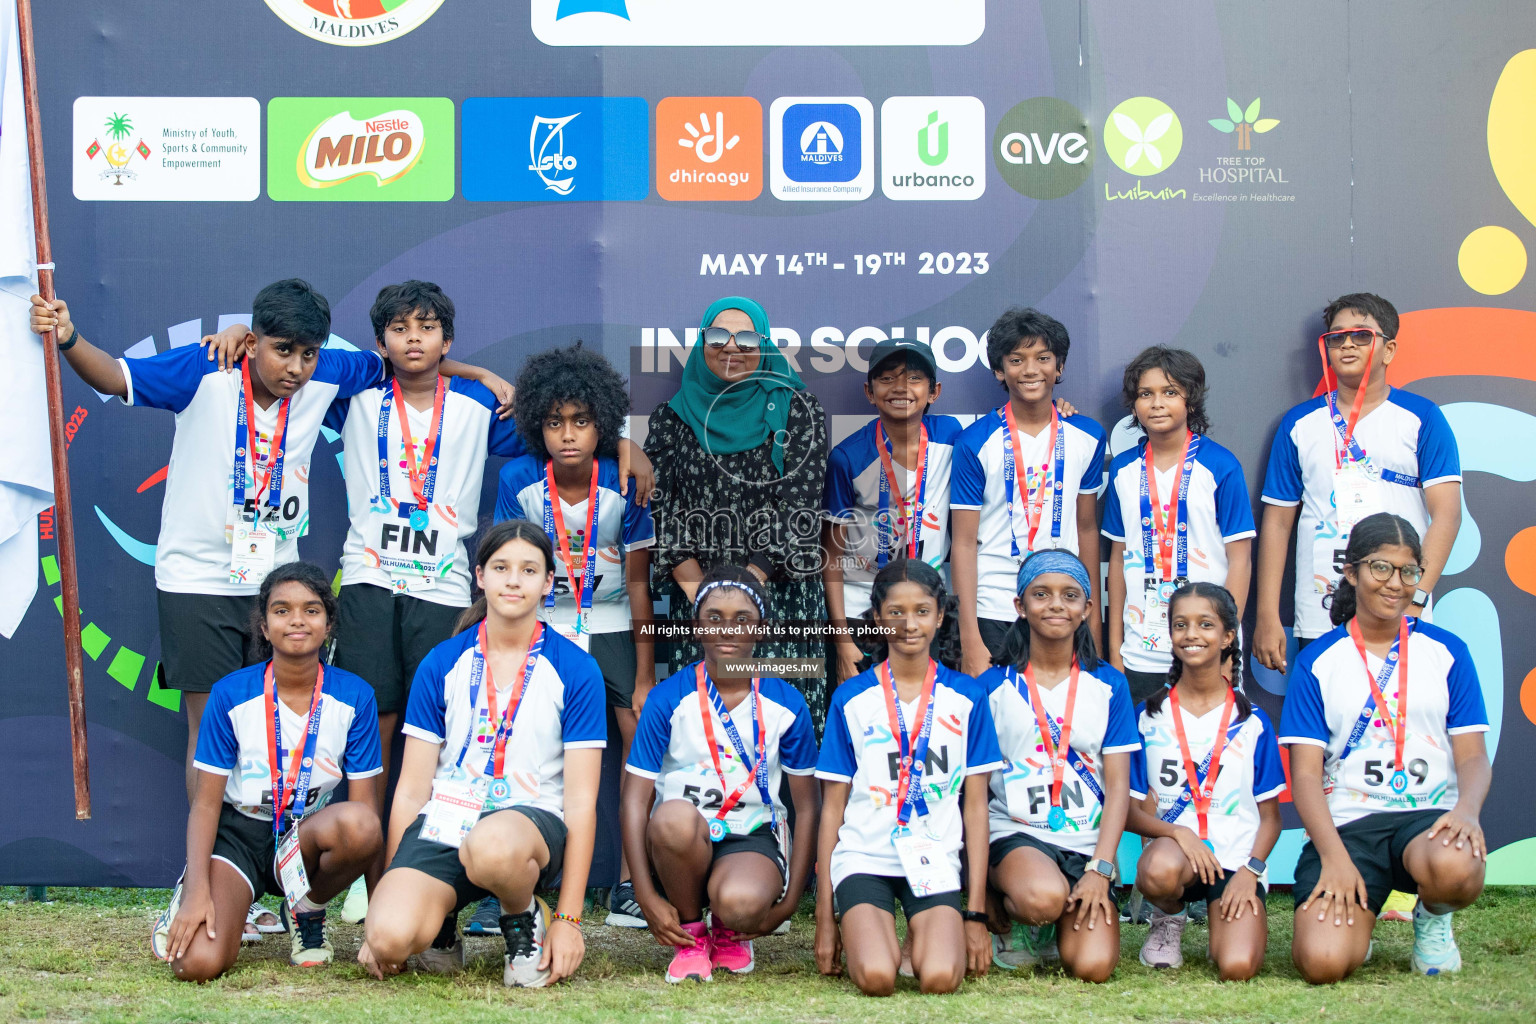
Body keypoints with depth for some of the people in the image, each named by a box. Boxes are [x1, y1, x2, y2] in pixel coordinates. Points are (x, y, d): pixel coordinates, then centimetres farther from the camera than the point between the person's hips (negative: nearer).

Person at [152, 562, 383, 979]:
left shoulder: (354, 696, -7)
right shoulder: (231, 694, -9)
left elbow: (363, 805, -6)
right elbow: (206, 802, -6)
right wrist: (199, 891, -20)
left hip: (308, 835, 1)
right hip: (239, 830, -1)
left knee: (361, 826, -37)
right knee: (197, 963, -26)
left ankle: (308, 911, -3)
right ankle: (189, 901, 13)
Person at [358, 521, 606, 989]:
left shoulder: (576, 670, 2)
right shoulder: (441, 664, 8)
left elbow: (581, 799, -1)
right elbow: (411, 790, 8)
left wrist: (568, 918, -8)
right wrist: (388, 893, 3)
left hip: (531, 819, -2)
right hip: (446, 820, 2)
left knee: (493, 845, -41)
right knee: (388, 938, -29)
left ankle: (525, 919, -4)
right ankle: (441, 921, 10)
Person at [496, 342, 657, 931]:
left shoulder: (625, 485, -15)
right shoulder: (519, 480, -14)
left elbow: (638, 583, -8)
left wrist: (644, 677, -7)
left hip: (613, 625, 0)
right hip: (542, 622, 0)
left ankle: (627, 886, -2)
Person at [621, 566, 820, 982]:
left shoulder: (786, 704, 0)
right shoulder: (668, 698, -4)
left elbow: (807, 806, 6)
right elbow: (636, 797, -6)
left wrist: (789, 900, 0)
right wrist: (646, 895, -15)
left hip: (752, 838, 0)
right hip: (682, 843, 0)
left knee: (741, 903, -36)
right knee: (675, 816, -37)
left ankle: (730, 932, 7)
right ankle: (691, 933, -8)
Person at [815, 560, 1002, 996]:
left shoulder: (967, 697, 7)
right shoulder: (850, 699, 5)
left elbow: (976, 805, 7)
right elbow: (833, 807, 6)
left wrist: (976, 914, 1)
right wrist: (825, 918, 3)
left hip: (935, 863, 1)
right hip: (863, 858, 0)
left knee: (940, 978, -25)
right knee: (877, 978, -26)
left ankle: (926, 937, 8)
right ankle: (875, 936, 8)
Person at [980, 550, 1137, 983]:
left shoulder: (1108, 685, 7)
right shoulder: (993, 686, 2)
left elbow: (1118, 785, 3)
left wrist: (1100, 869, -10)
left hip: (1088, 841, 2)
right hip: (1015, 832, -2)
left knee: (1093, 966, -20)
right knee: (1044, 896, -37)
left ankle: (1062, 924, 15)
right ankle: (1010, 920, 0)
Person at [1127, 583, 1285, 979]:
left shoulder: (1252, 722, 5)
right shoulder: (1149, 718, 4)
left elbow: (1270, 816, 7)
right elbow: (1133, 811, 1)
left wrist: (1250, 871, -10)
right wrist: (1176, 832, -19)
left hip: (1237, 857, 0)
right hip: (1172, 846, 0)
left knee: (1237, 968, -25)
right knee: (1160, 872, -38)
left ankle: (1227, 919, 12)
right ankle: (1169, 918, -1)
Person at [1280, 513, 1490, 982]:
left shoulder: (1447, 652, 10)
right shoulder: (1317, 662, 6)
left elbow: (1473, 755, 5)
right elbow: (1305, 773, -1)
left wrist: (1467, 808, -19)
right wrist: (1334, 856, -17)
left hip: (1428, 815, 1)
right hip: (1345, 822, -1)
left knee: (1455, 869, -38)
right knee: (1322, 961, -25)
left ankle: (1433, 918, 2)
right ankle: (1353, 916, 14)